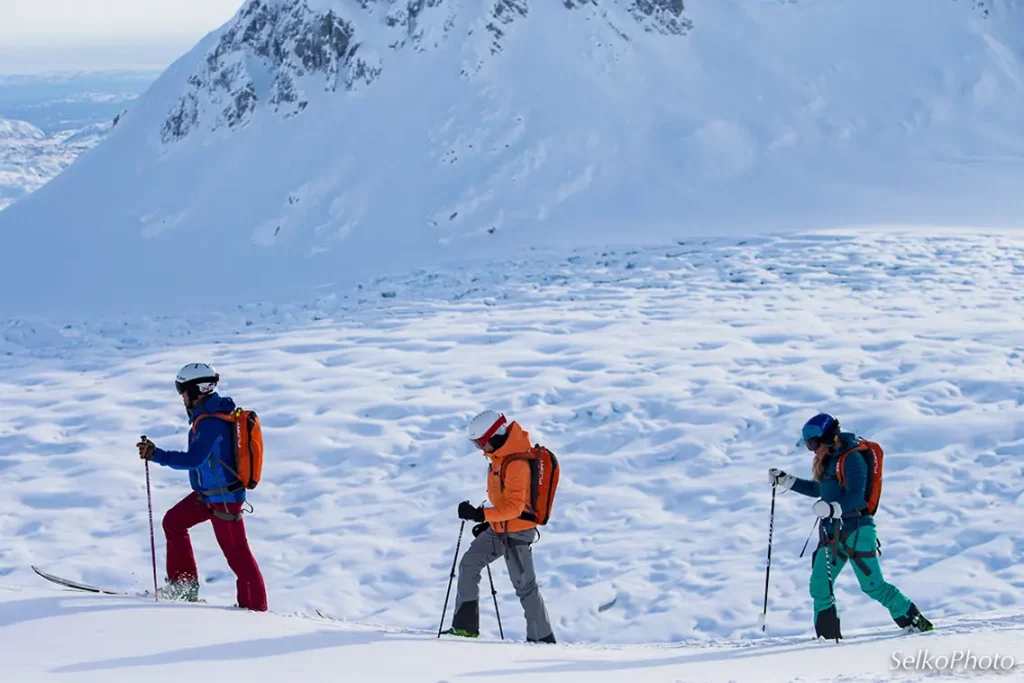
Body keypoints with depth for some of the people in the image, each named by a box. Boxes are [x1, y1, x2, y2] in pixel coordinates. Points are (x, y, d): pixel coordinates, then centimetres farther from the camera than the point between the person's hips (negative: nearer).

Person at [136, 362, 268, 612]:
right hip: (208, 493, 11)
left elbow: (194, 459, -33)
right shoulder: (217, 411, 6)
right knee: (173, 522, 16)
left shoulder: (210, 423, -24)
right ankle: (184, 585, 21)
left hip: (224, 498, -11)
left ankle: (256, 607, 5)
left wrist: (157, 455, -34)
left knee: (236, 552, -3)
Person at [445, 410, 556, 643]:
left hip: (517, 531, -10)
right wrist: (488, 521, 18)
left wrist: (481, 514, -33)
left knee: (524, 585, -1)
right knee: (468, 565, 5)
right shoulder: (501, 456, 6)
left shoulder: (516, 465, -25)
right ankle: (465, 626, 7)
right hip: (499, 528, 10)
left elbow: (514, 507, -29)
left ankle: (542, 638, 10)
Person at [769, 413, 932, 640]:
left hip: (856, 531, -9)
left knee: (873, 585, -6)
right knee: (819, 586, 0)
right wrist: (785, 481, 25)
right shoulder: (830, 459, 13)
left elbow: (855, 497, -22)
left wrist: (833, 508, -38)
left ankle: (913, 620, 9)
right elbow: (819, 489, 28)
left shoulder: (852, 458, -14)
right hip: (833, 533, 9)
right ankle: (828, 635, 5)